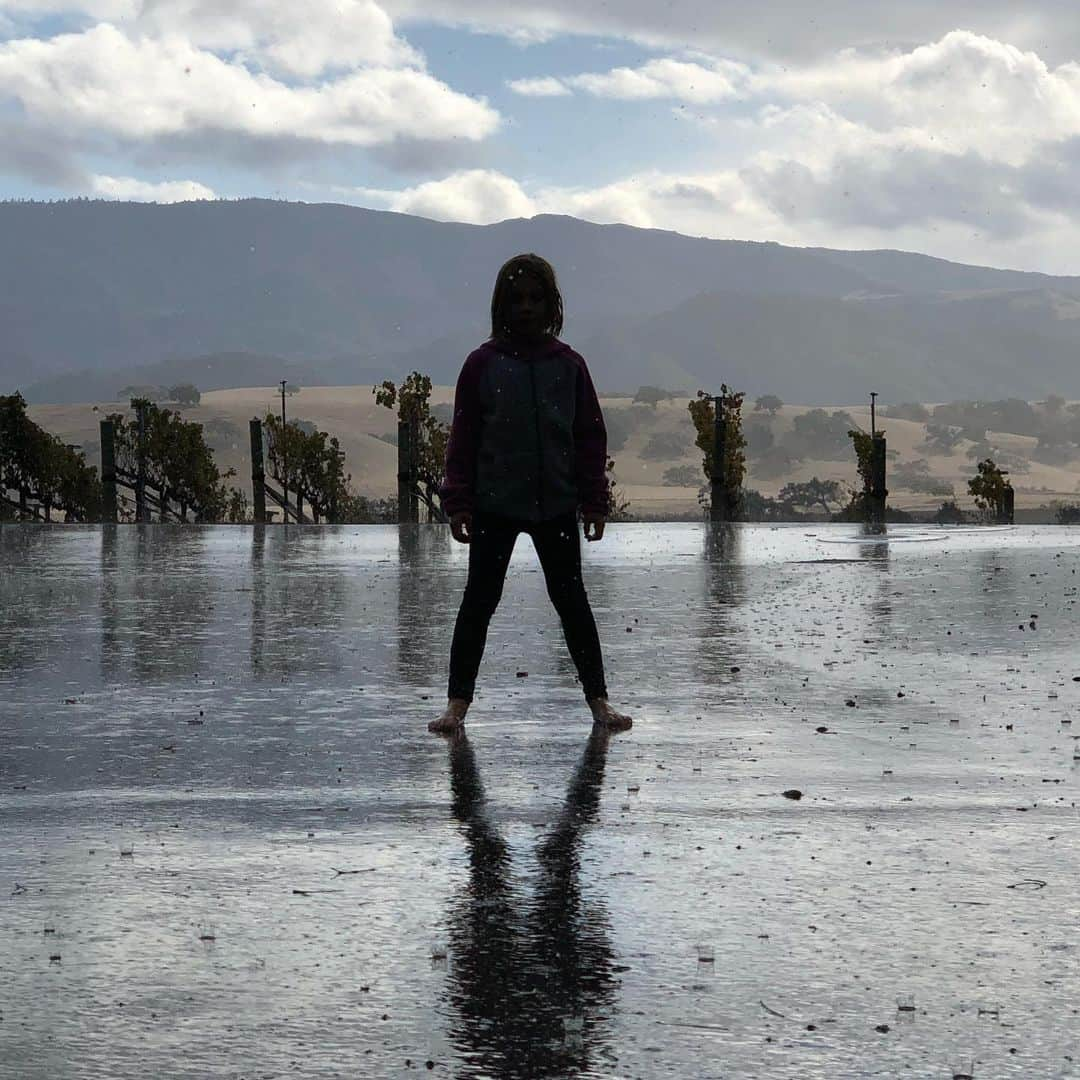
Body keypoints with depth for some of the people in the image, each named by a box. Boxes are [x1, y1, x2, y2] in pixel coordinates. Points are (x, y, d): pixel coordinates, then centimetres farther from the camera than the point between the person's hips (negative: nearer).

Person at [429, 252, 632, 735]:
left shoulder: (568, 365, 3)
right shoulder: (483, 364, -1)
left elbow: (590, 438, 6)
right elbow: (463, 440, -1)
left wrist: (594, 503, 1)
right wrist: (459, 504, -6)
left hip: (556, 506, 1)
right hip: (495, 505, -1)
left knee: (571, 600, 7)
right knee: (479, 600, 2)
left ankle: (598, 698, 14)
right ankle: (457, 701, 8)